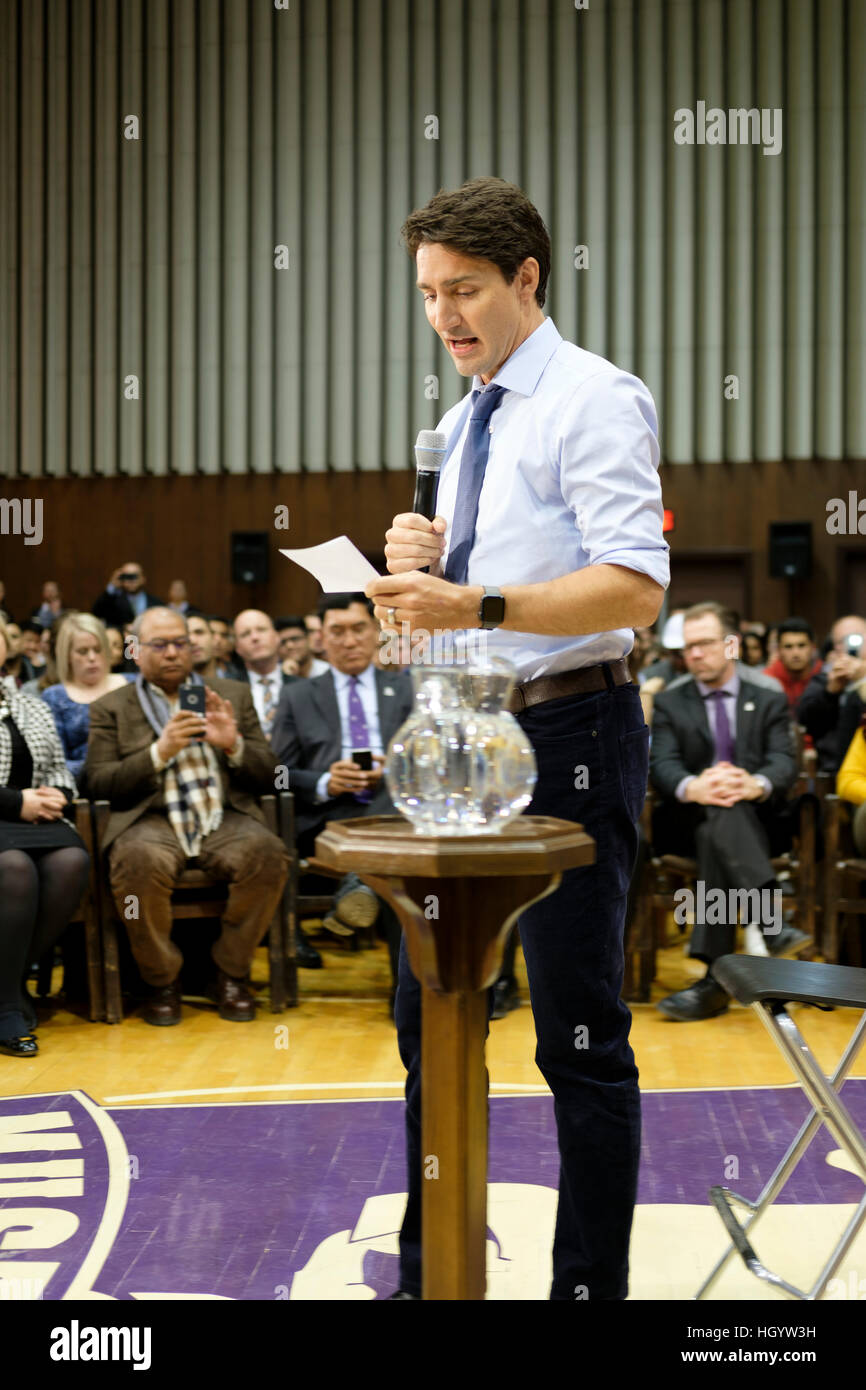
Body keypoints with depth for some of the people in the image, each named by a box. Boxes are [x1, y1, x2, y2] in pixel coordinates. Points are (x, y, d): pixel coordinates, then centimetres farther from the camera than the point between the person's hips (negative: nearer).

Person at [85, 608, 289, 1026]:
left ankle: (231, 974, -9)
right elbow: (98, 783, 1)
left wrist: (234, 744, -7)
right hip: (152, 820, -1)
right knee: (139, 862, -36)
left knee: (267, 853, -31)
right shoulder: (111, 708, 14)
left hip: (224, 818, 2)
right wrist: (160, 752, -12)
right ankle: (161, 981, -12)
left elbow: (267, 778, 14)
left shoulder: (233, 696, 19)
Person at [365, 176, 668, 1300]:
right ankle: (428, 1273, 28)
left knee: (581, 1037, -1)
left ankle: (592, 1284, 13)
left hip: (567, 737, -9)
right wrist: (421, 560, 1)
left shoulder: (595, 399, -8)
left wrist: (476, 604, -28)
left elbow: (636, 587, -19)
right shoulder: (465, 423, 18)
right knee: (430, 1016, 14)